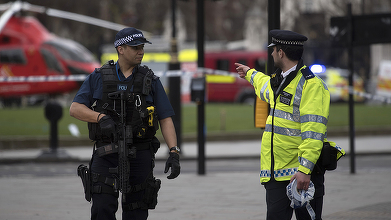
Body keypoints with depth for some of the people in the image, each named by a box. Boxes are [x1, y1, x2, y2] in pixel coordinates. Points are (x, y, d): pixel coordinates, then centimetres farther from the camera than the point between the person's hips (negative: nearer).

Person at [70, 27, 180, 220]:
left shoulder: (150, 80, 7)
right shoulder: (99, 77, 5)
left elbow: (165, 119, 4)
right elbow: (75, 108, 0)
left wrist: (174, 153, -8)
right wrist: (101, 117, -18)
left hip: (140, 155, 1)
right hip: (106, 153, -1)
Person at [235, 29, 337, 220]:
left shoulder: (312, 85, -11)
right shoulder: (279, 82, 17)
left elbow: (313, 132, -19)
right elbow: (266, 86, 46)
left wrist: (305, 169, -26)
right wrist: (250, 73, 65)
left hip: (303, 174, -8)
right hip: (276, 175, 8)